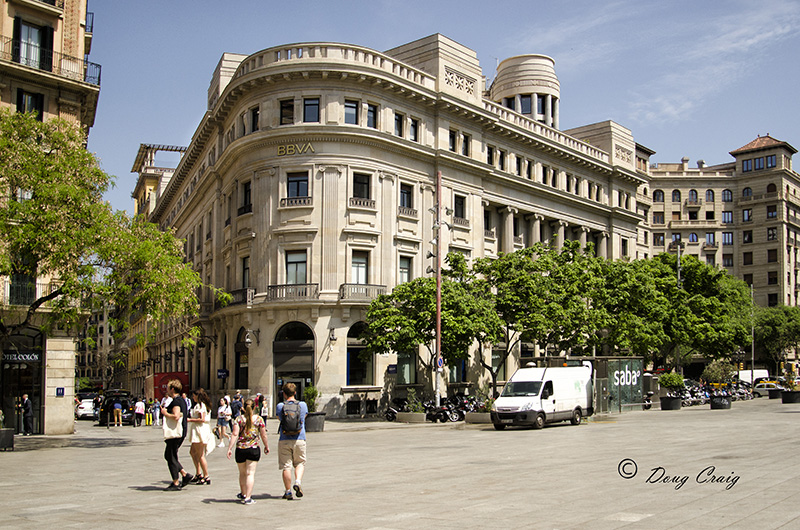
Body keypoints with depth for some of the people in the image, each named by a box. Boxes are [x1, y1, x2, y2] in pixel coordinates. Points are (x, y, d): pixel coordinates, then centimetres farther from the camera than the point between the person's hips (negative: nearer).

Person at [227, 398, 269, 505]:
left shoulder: (239, 419, 0)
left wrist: (230, 448, -8)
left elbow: (235, 434, -8)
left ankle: (243, 493, 36)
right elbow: (263, 435, 1)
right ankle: (248, 497, -8)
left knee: (242, 473, 18)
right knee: (250, 473, 0)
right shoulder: (259, 419, -1)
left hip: (240, 449, 2)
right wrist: (266, 447, 14)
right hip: (253, 449, -2)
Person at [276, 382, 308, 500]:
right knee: (300, 463, 16)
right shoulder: (303, 405, 1)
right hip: (299, 439, 1)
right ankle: (298, 482, -8)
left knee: (286, 466, 6)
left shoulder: (280, 406, -3)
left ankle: (288, 492, 9)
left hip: (284, 440, -1)